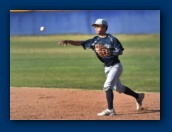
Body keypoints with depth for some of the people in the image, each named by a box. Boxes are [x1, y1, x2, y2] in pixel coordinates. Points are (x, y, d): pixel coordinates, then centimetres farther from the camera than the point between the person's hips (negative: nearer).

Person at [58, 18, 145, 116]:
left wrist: (109, 53, -27)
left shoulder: (112, 39, -11)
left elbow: (120, 51, -12)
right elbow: (80, 43, -5)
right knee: (119, 88, 18)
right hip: (107, 68, 7)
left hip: (116, 66, -7)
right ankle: (138, 96, 39)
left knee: (107, 86, -21)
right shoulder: (94, 41, 2)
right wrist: (68, 41, -18)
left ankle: (110, 110, -23)